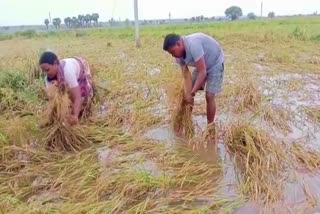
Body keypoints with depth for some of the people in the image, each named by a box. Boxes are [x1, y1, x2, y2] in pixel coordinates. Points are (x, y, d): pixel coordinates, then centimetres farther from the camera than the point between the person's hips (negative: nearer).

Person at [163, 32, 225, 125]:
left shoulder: (193, 44, -38)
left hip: (215, 63, -7)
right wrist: (188, 93, -25)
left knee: (209, 96, -12)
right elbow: (186, 75, -14)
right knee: (186, 93, 3)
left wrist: (192, 92, -33)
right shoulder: (179, 54, -14)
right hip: (201, 65, 7)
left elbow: (202, 72, -36)